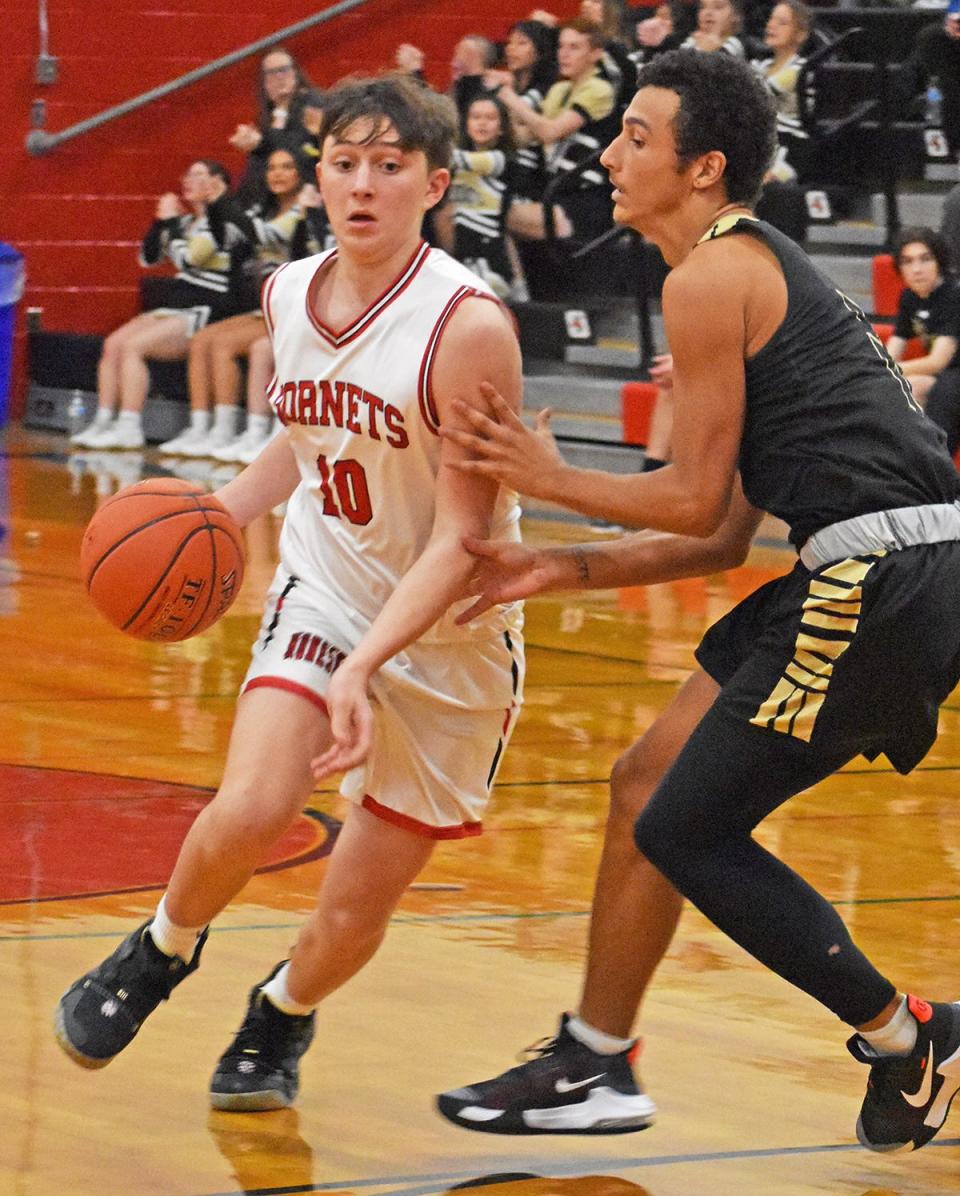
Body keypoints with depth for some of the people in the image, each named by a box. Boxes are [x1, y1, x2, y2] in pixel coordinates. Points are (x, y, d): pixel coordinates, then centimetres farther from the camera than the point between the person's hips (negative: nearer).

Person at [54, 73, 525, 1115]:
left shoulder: (467, 327, -23)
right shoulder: (288, 296, -4)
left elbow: (460, 538, -22)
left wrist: (364, 668, -32)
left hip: (449, 630, -3)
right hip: (324, 590, 3)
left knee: (355, 910, 2)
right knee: (251, 811, -23)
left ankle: (281, 1016, 36)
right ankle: (163, 950, 8)